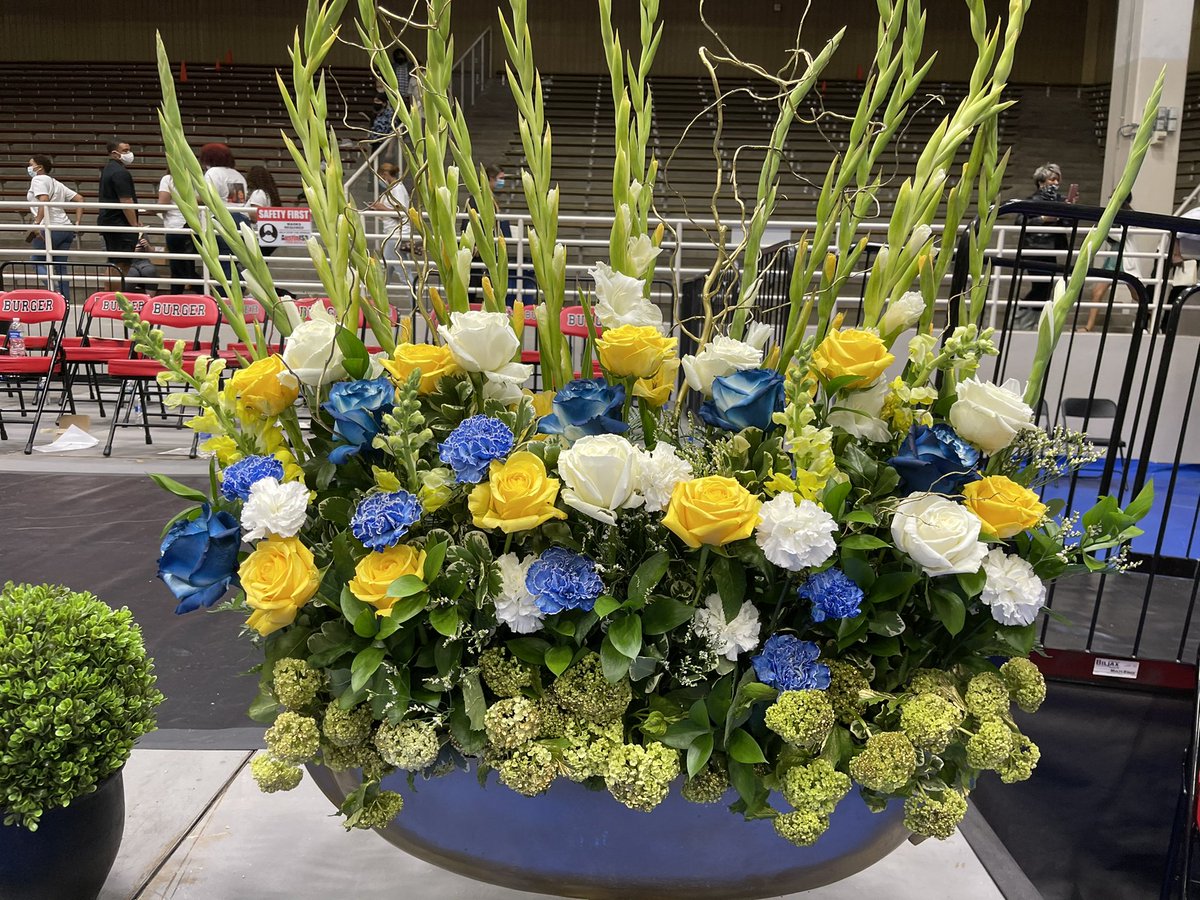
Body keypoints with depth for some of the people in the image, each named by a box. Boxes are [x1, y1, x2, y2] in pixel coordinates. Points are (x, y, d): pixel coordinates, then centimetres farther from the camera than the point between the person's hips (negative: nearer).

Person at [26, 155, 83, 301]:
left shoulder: (38, 179, -1)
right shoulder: (56, 183, 22)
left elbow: (44, 201, -19)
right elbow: (79, 199, 18)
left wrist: (36, 223, -22)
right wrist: (77, 223, 14)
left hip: (49, 229, -8)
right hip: (66, 228, 8)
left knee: (38, 262, 2)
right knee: (61, 267, 7)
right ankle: (65, 299, 4)